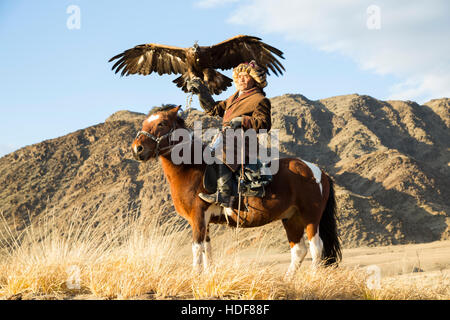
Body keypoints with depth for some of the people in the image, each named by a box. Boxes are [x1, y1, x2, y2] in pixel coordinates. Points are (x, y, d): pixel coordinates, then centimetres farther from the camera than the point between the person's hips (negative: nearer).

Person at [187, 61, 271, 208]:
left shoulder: (260, 100, 0)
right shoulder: (234, 98, 25)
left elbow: (264, 124, -11)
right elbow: (214, 109, 27)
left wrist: (242, 121, -21)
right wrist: (201, 92, 17)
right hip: (228, 141, 10)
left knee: (221, 151, -34)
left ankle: (225, 195, -39)